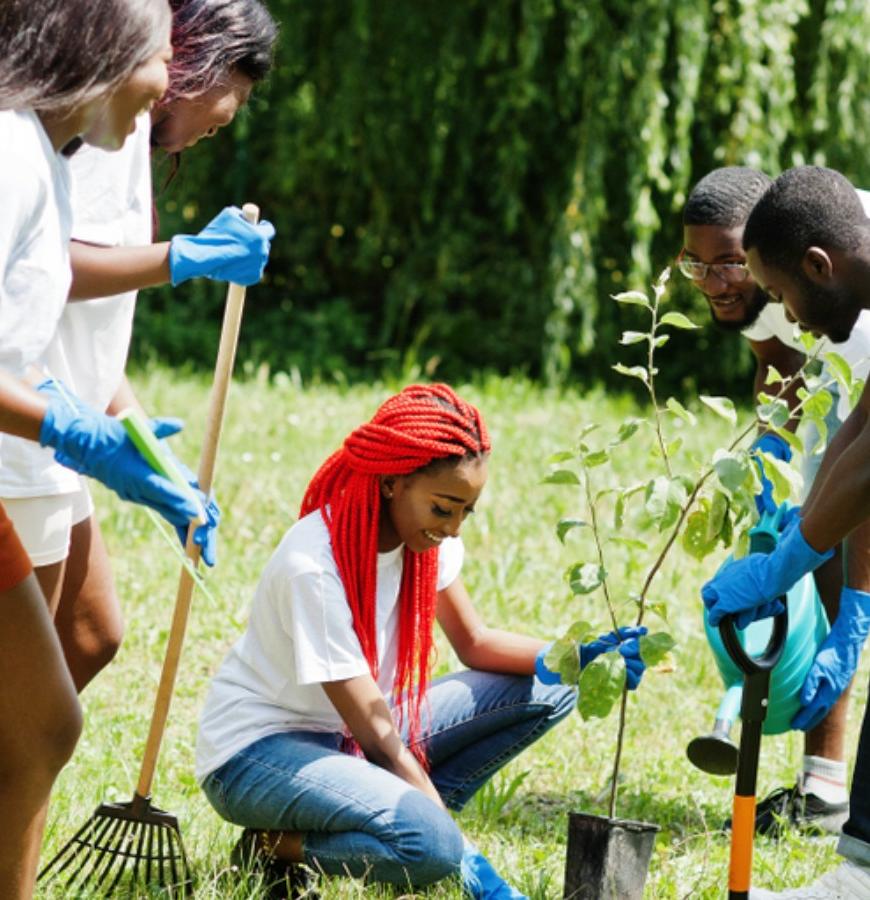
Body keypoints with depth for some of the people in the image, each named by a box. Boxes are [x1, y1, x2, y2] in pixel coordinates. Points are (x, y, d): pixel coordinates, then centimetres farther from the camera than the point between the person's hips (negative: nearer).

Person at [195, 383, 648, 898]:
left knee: (547, 690, -5)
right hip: (259, 751, -8)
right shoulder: (313, 566, -28)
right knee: (431, 845, -35)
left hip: (351, 736, 8)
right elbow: (373, 726, -26)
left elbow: (475, 643, 7)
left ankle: (404, 816, -5)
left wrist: (572, 659, -15)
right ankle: (276, 849, -10)